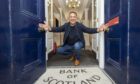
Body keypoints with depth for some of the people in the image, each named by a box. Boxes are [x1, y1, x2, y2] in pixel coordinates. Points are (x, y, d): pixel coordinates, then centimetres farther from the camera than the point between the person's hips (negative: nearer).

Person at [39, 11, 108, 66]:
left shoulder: (80, 25, -16)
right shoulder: (66, 25, -10)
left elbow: (89, 30, -24)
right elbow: (58, 29, -21)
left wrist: (98, 29, -43)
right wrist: (50, 29, -42)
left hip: (78, 43, -3)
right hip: (69, 45, 4)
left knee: (76, 46, -38)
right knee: (59, 50, -6)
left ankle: (77, 59, -5)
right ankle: (73, 54, 17)